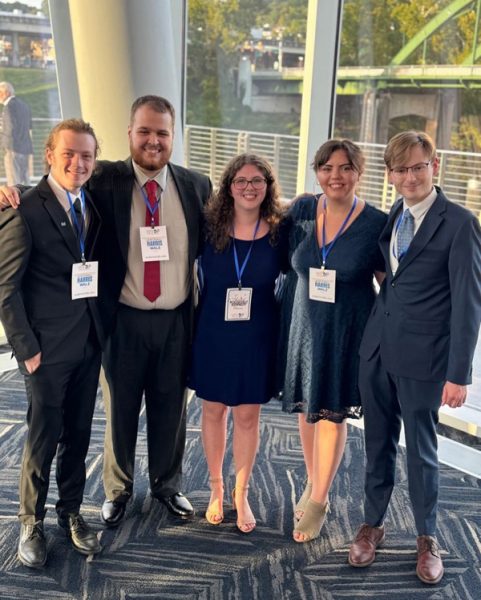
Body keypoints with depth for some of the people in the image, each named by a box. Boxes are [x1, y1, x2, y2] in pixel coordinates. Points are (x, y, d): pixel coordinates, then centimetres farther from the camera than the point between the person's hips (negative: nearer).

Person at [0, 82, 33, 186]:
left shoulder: (9, 106, -10)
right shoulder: (24, 105, 16)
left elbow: (11, 129, -17)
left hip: (14, 148, -9)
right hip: (26, 148, 9)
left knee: (14, 182, -9)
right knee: (24, 180, 11)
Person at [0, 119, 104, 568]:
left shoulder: (92, 205, 6)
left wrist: (102, 328, 2)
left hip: (89, 343, 6)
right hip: (48, 347, -5)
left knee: (78, 434, 16)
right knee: (44, 437, 7)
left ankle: (70, 511, 35)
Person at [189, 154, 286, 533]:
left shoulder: (279, 233, -6)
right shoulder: (209, 227, -5)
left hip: (257, 336, 0)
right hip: (213, 332, 1)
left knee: (247, 416, 10)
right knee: (214, 411, 13)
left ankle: (241, 493, 28)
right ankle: (216, 488, 32)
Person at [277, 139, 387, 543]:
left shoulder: (377, 223, -10)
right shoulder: (302, 210, -1)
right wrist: (285, 319, 8)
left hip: (347, 333, -3)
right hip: (302, 326, 3)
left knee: (332, 413, 6)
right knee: (306, 408, 14)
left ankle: (318, 502, 23)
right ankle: (313, 484, 36)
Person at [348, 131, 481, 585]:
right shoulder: (393, 215, 7)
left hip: (421, 359, -5)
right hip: (377, 348, 5)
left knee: (421, 450, 10)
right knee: (378, 443, 16)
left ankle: (427, 538, 31)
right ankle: (372, 525, 34)